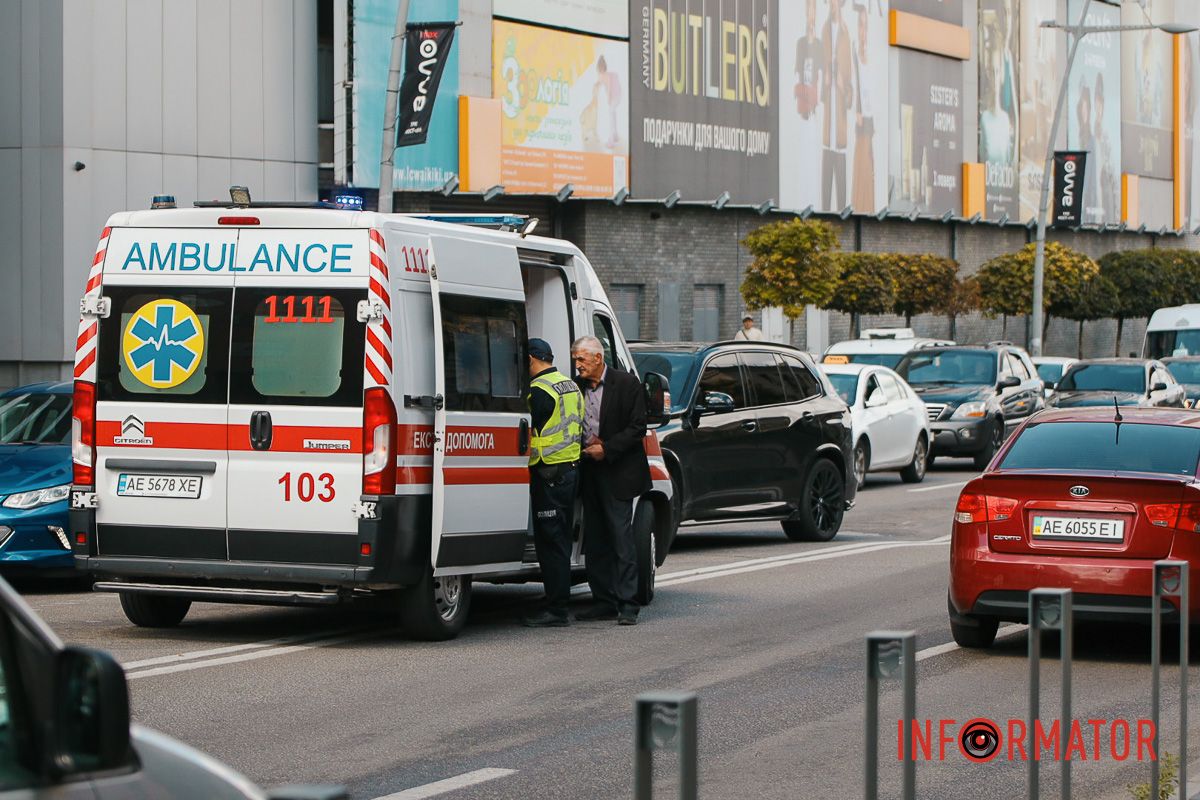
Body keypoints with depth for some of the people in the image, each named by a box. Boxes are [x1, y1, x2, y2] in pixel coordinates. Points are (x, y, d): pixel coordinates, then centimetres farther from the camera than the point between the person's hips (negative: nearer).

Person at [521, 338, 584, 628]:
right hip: (571, 468, 9)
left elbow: (531, 434, -13)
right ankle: (559, 605, 18)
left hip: (548, 472, -9)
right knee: (560, 540, 14)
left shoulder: (539, 390, -14)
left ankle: (556, 610, -6)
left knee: (550, 541, -6)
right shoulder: (571, 386, 16)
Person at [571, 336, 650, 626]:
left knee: (622, 540, -7)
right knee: (594, 542, 8)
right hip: (590, 473, 6)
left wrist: (606, 449, -14)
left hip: (617, 473, -6)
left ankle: (627, 606, -7)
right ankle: (605, 602, 15)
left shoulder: (627, 384, -5)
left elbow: (637, 428, -7)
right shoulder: (576, 386, 10)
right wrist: (586, 446, -4)